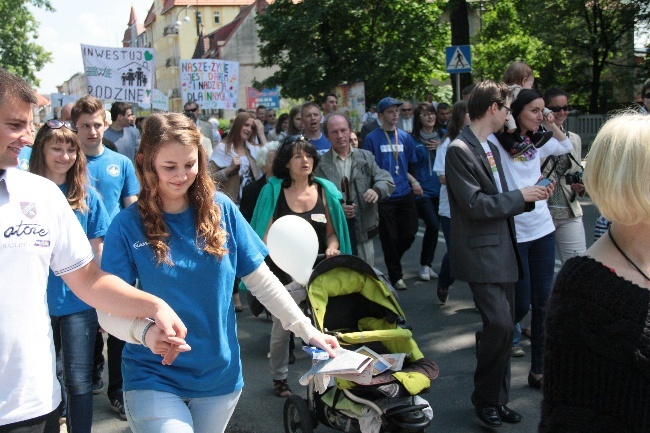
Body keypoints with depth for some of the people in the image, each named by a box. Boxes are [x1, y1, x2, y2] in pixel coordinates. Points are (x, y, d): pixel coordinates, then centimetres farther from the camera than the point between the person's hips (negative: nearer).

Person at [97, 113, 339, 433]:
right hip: (154, 379, -2)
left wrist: (307, 330, -3)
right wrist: (144, 331, -32)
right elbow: (109, 309, -12)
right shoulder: (128, 226, -9)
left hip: (220, 374, 3)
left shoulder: (221, 209, -4)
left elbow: (261, 280, 1)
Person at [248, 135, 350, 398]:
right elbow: (266, 235, -4)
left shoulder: (325, 190, 5)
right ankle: (279, 378, 28)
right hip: (283, 273, -2)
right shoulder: (273, 191, -3)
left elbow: (332, 232, 11)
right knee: (281, 328, 6)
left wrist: (332, 247, -10)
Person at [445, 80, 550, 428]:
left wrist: (530, 197, 4)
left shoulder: (492, 148, 16)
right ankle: (485, 398, 5)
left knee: (503, 327, 12)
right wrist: (520, 196, -11)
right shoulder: (460, 150, -13)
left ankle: (497, 399, 24)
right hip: (481, 253, -9)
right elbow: (475, 204, -19)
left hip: (503, 251, 9)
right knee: (499, 324, -16)